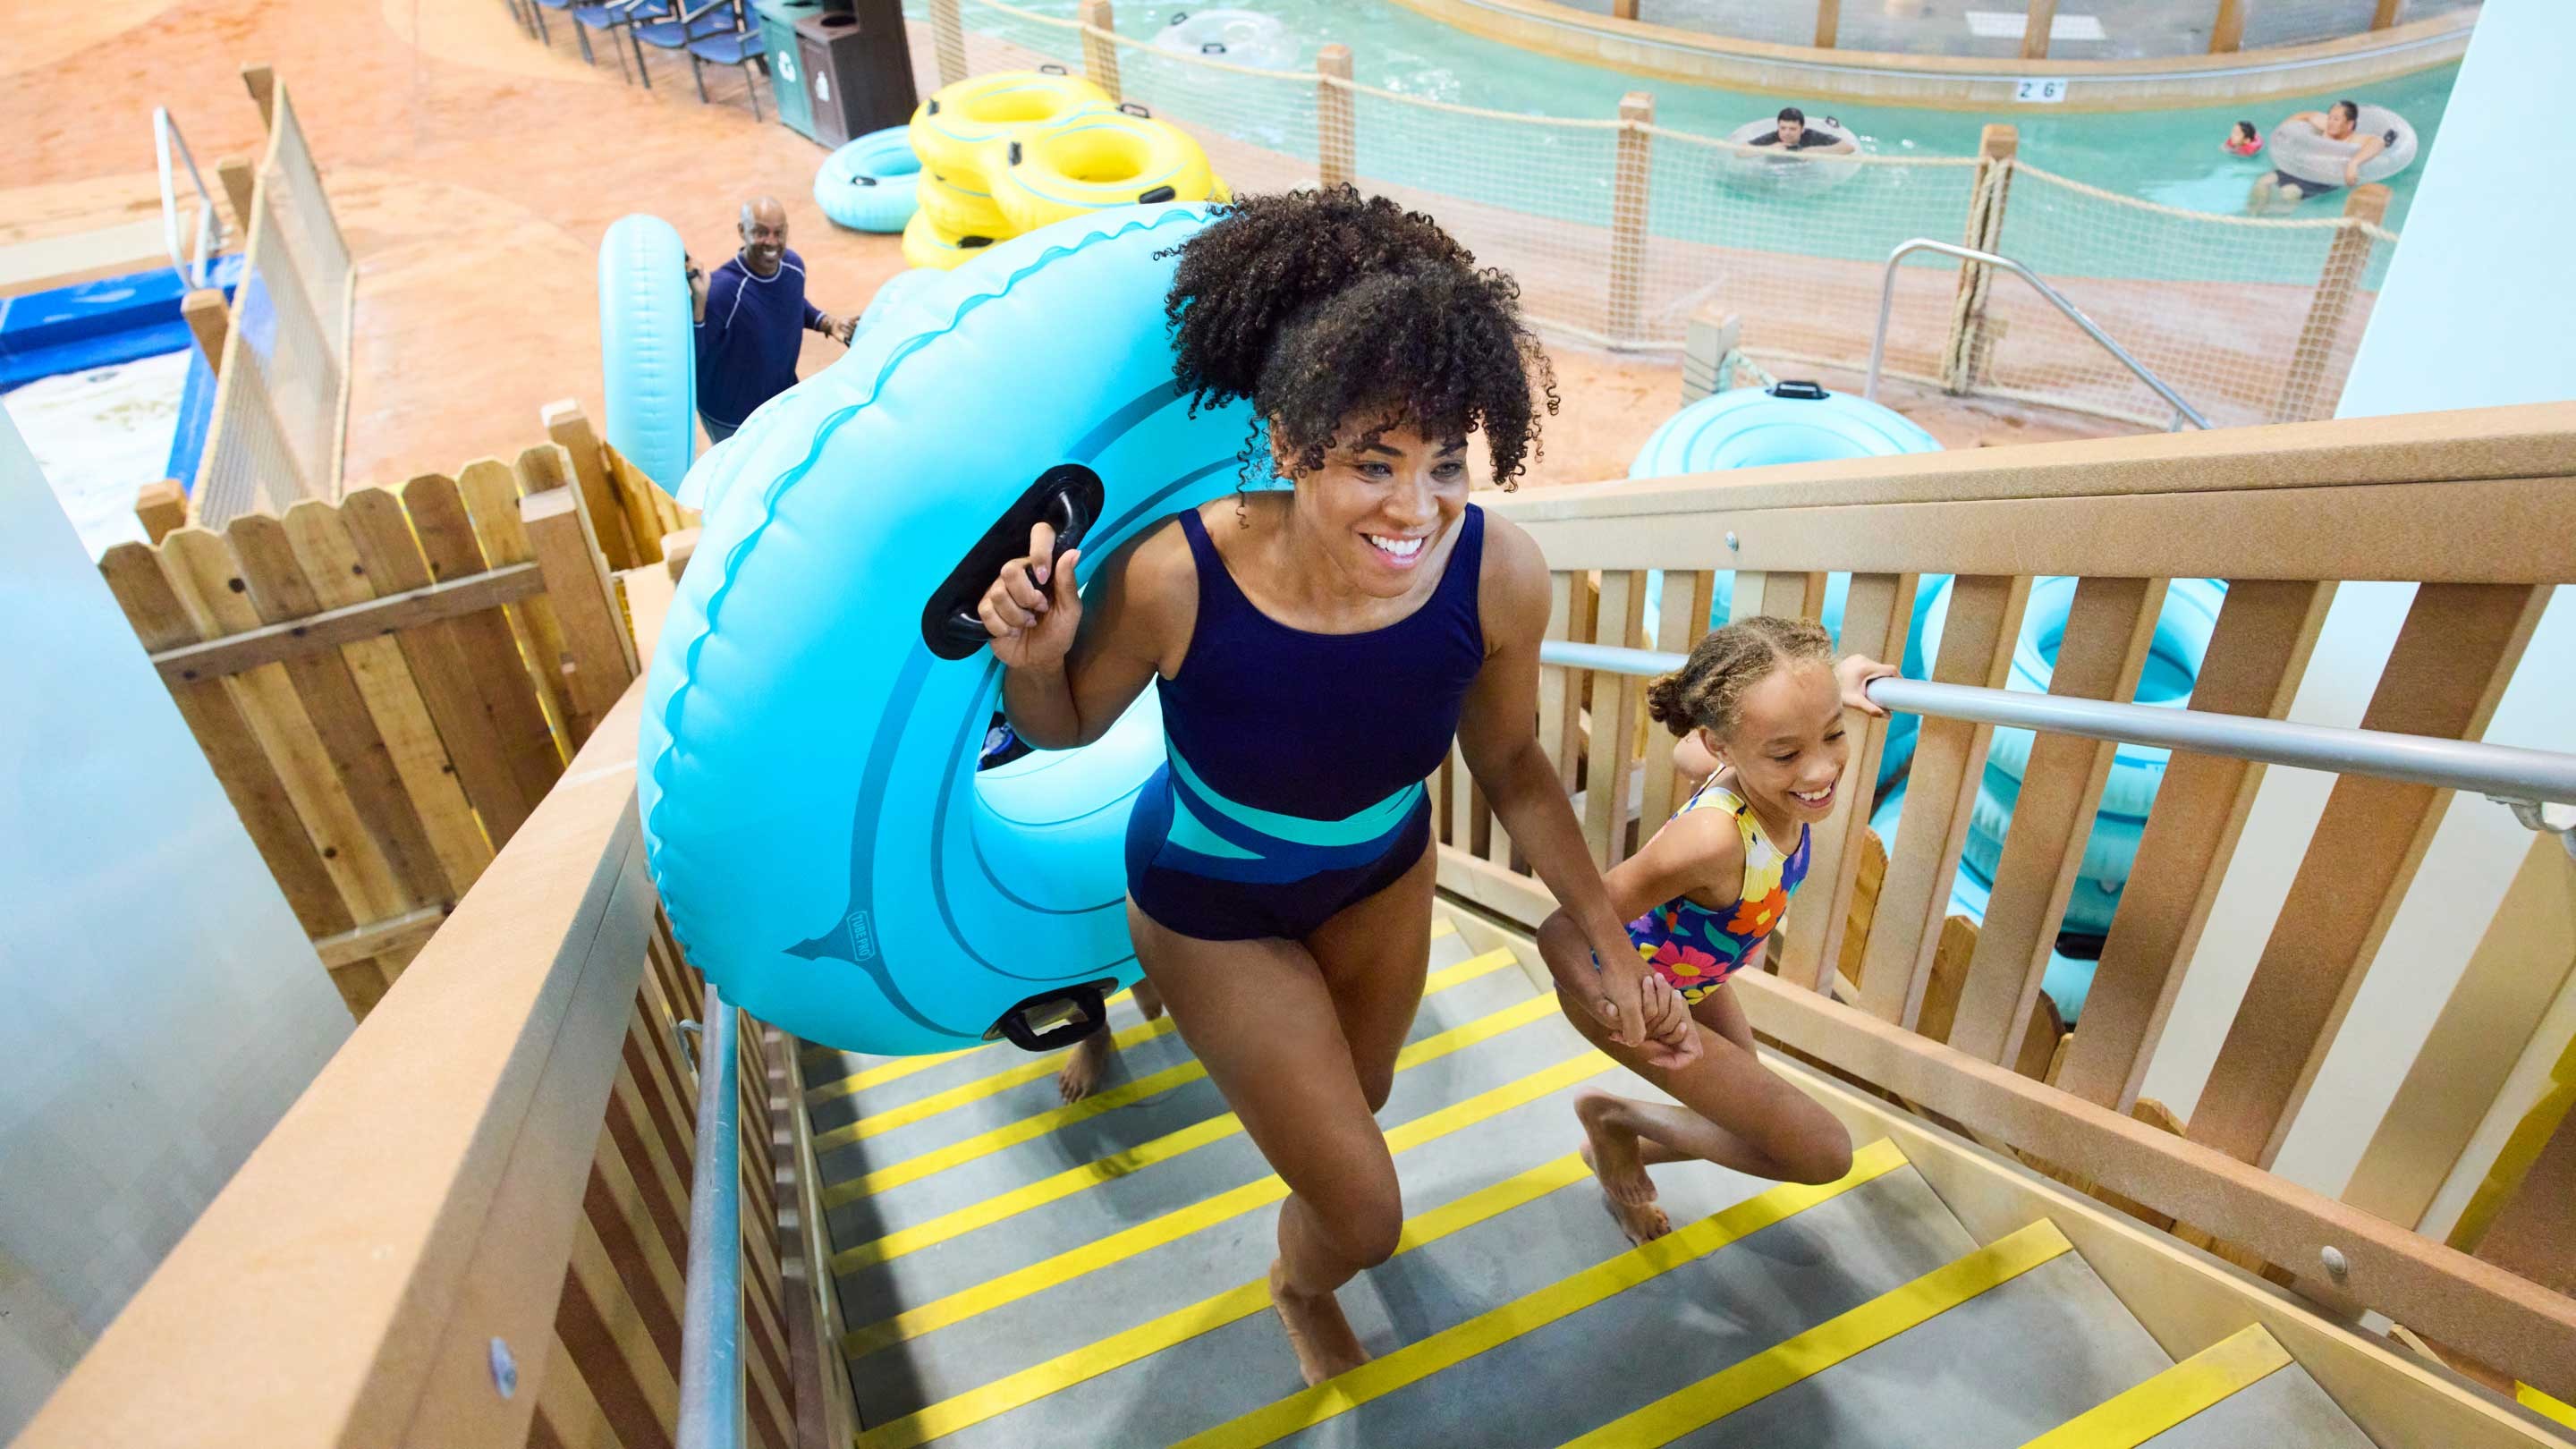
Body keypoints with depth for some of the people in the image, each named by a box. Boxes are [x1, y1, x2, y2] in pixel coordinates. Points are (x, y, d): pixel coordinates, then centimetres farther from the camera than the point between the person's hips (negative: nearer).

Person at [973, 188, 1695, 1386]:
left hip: (1383, 873, 4)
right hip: (1212, 906, -3)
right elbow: (1066, 728, -15)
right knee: (1364, 1215, 6)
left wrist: (1611, 947, -8)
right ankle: (1300, 1287, 48)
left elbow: (1510, 765, -10)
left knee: (1359, 1100, 32)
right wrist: (1030, 657, -38)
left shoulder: (1498, 575, -31)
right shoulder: (1171, 580, -38)